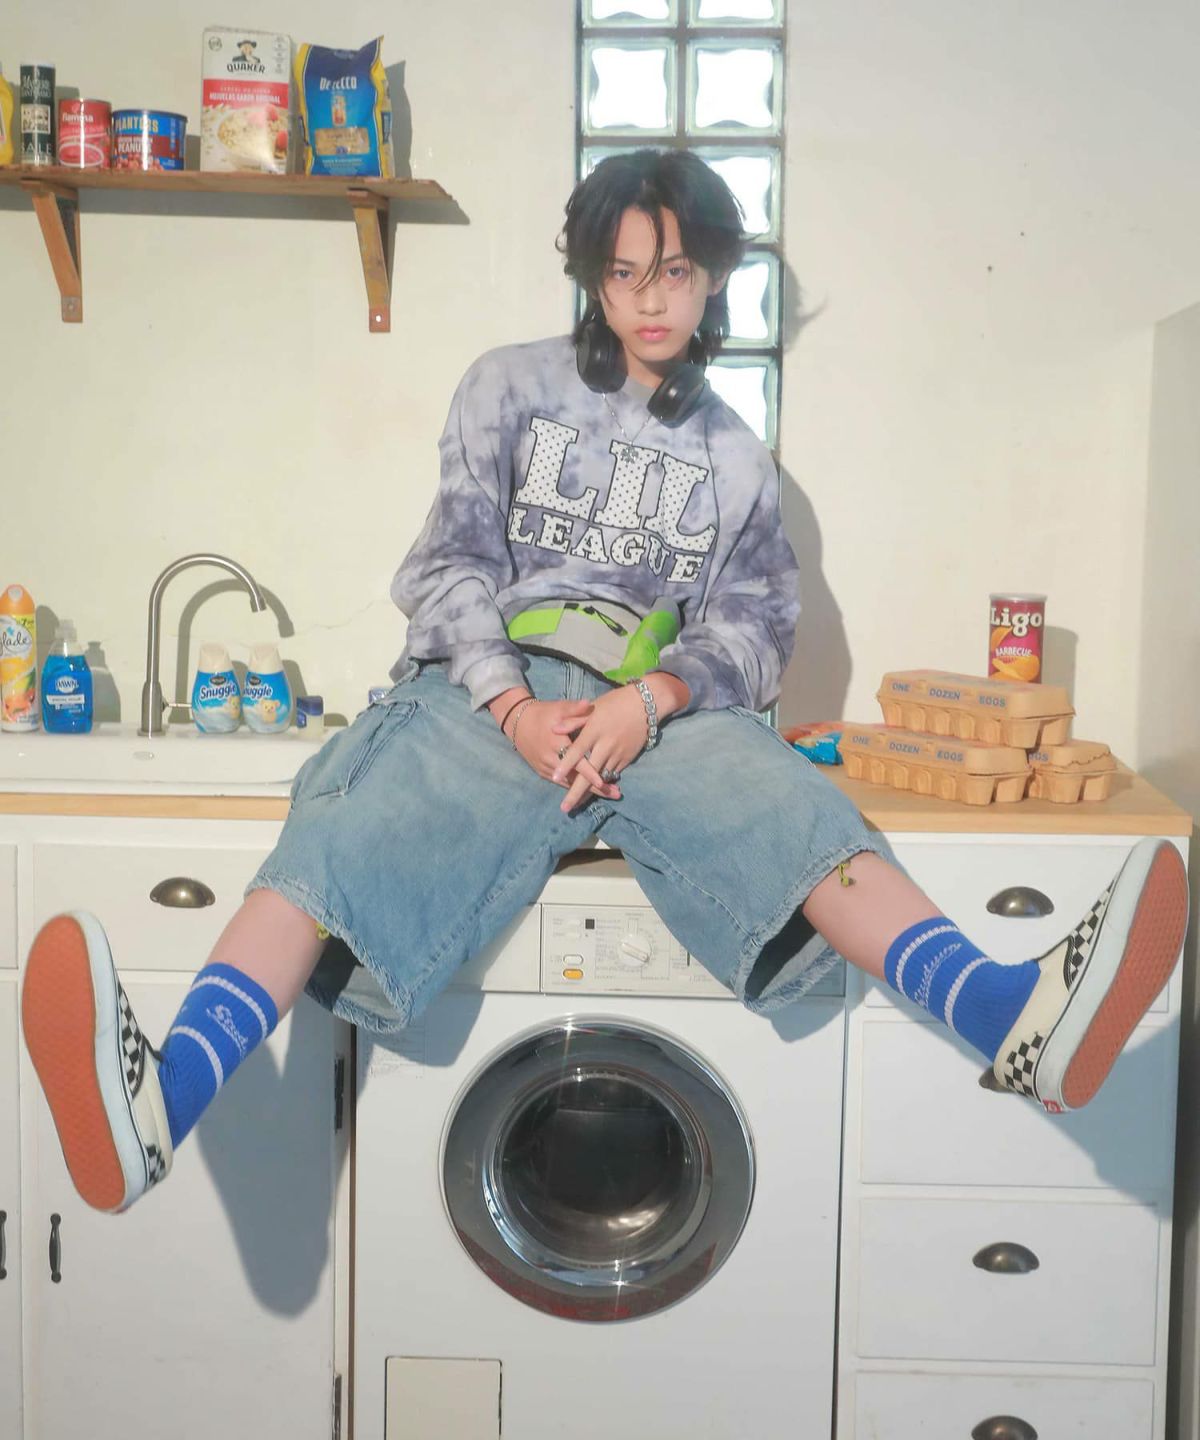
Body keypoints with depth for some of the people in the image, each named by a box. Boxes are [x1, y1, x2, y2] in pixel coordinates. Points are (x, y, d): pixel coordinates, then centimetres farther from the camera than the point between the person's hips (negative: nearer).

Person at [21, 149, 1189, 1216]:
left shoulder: (731, 456, 21)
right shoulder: (510, 387, 15)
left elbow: (754, 622, 9)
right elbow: (451, 565, 4)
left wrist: (651, 700, -13)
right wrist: (514, 707, -14)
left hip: (661, 706, 2)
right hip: (495, 688, -1)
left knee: (790, 809, -30)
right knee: (353, 832, -31)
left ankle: (1013, 1016, -51)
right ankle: (164, 1099, -52)